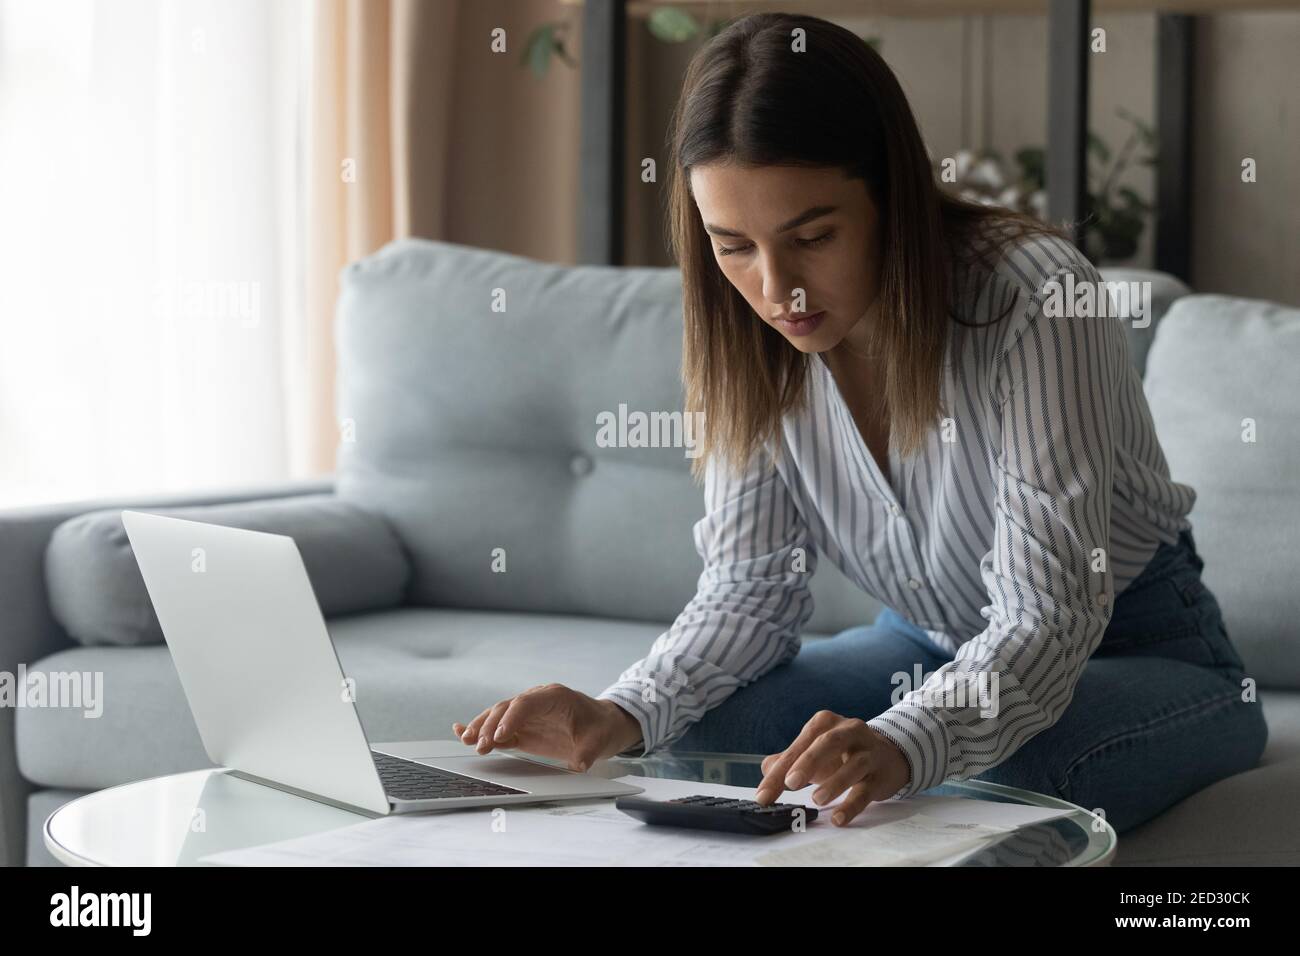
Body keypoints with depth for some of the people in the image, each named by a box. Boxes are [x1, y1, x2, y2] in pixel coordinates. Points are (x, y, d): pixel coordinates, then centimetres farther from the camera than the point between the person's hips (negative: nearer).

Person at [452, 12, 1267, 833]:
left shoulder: (1032, 299, -30)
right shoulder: (756, 336, -11)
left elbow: (1047, 616, -34)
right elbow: (749, 589, -8)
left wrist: (902, 744, -54)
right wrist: (624, 716, -29)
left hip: (1134, 646, -4)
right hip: (931, 645, 4)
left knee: (992, 784, -36)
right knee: (687, 741, -20)